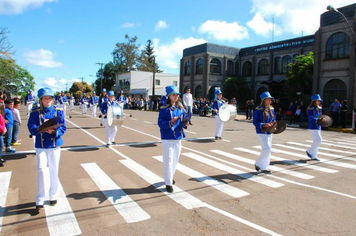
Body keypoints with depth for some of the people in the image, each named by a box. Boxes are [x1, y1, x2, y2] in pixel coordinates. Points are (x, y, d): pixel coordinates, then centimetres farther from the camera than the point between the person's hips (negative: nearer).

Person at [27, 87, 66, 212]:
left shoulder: (58, 111, 1)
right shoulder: (35, 112, -1)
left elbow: (63, 128, -2)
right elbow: (31, 128, -7)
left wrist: (54, 131, -23)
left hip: (55, 145, 1)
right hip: (40, 146, -1)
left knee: (54, 171, 9)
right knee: (41, 169, -9)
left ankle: (53, 195, 28)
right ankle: (40, 200, 5)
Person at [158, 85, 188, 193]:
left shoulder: (181, 109, 6)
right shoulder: (164, 109, -7)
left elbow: (183, 122, 9)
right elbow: (160, 123, -12)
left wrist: (185, 124, -12)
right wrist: (170, 122, -27)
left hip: (178, 137, 5)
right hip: (167, 138, -5)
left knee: (175, 159, 15)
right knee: (168, 160, -1)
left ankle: (170, 177, 38)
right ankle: (168, 183, 10)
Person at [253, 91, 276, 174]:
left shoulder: (271, 109, 9)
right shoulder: (258, 109, -11)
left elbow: (274, 118, 18)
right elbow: (255, 122, -13)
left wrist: (273, 123, -5)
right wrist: (264, 125, -26)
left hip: (269, 132, 8)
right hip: (262, 132, -8)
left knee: (268, 150, 11)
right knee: (267, 149, -14)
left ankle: (263, 167, 23)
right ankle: (258, 164, 6)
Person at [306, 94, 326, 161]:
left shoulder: (318, 108, 14)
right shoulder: (310, 109, -13)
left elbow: (320, 117, 21)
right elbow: (311, 118, -20)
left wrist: (323, 119, 0)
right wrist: (320, 119, -26)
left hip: (318, 127, 9)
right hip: (313, 127, -9)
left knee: (316, 141, 10)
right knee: (318, 140, -13)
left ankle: (313, 156, 16)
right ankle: (310, 151, 5)